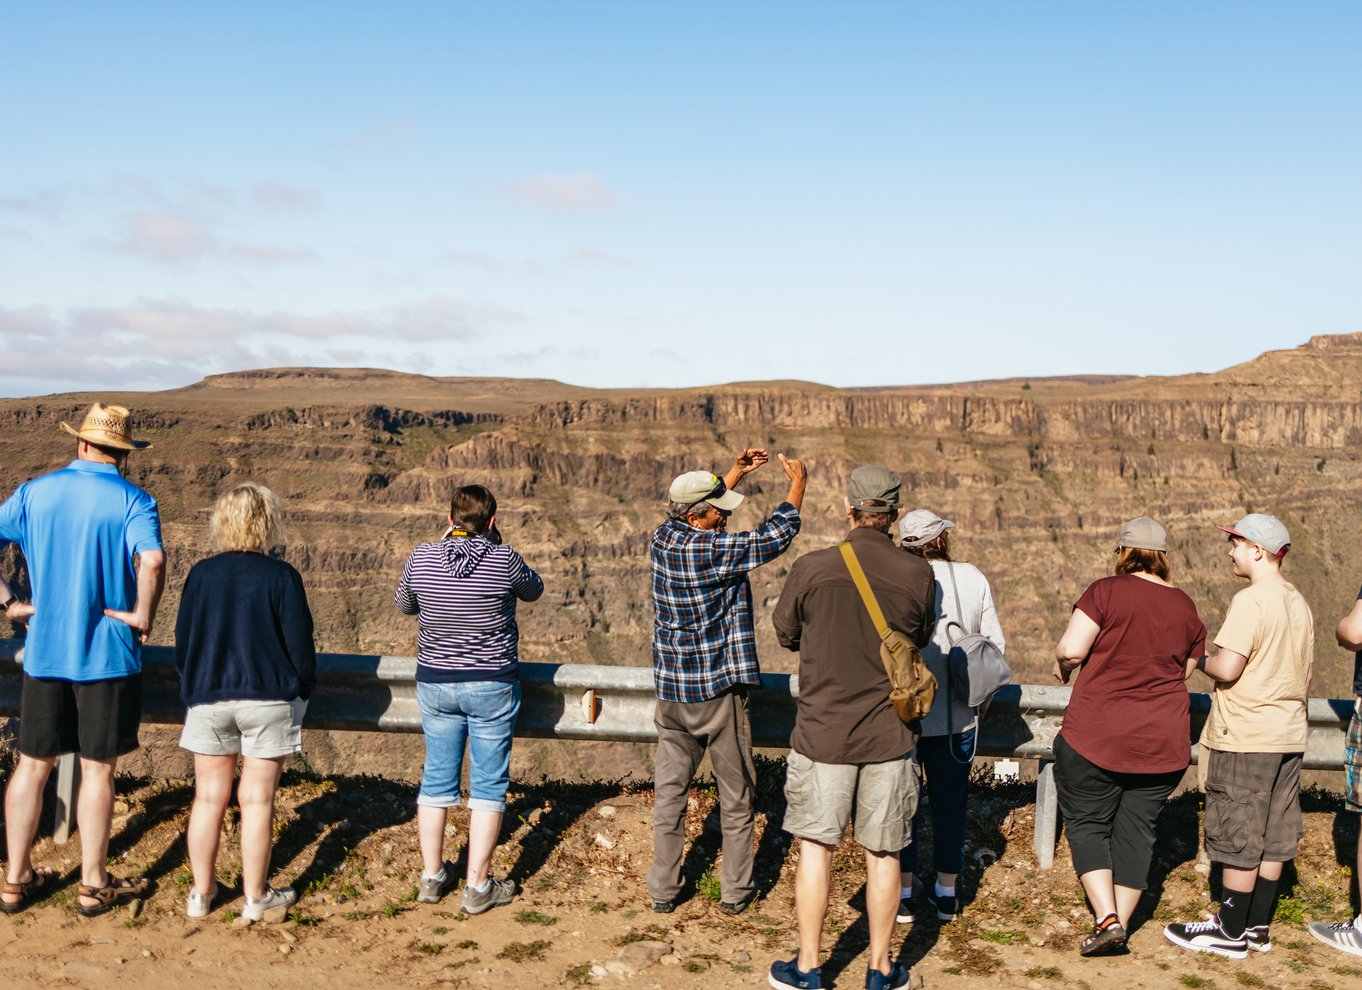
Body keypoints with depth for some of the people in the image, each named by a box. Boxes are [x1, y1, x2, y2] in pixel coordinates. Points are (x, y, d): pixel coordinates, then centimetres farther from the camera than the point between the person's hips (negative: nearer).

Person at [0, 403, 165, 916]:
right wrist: (143, 615, -15)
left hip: (44, 653, 4)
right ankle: (94, 884, 16)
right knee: (97, 769, 6)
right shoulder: (132, 501, -11)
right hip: (108, 656, -3)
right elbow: (152, 560, -28)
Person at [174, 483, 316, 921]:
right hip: (267, 700, -3)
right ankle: (256, 896, 13)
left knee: (209, 797, 12)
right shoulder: (280, 576, -10)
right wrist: (301, 690, 9)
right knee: (256, 799, 4)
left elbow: (182, 643, 6)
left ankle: (201, 893, 21)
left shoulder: (201, 574, 0)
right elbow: (300, 644, -7)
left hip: (207, 700, 3)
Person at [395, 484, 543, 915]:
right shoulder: (504, 560, -12)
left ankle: (432, 876, 24)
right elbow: (533, 590, 8)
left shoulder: (421, 558, -6)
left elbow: (404, 604, 13)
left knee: (436, 779, 15)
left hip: (434, 682, 3)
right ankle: (478, 885, 9)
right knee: (488, 784, 6)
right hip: (491, 685, -3)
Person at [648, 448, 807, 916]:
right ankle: (736, 891, 18)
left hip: (671, 690, 6)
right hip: (717, 691, -6)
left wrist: (736, 472, 21)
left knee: (669, 790, 11)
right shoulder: (717, 551, -19)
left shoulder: (663, 538, 0)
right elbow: (777, 534, -8)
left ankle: (663, 890, 17)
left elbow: (695, 507, 21)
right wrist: (797, 482, 6)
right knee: (735, 794, 9)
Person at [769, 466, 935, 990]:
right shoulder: (918, 575, -7)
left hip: (823, 731, -1)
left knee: (815, 847, 11)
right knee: (883, 853, 12)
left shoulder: (811, 569, -11)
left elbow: (785, 633, 5)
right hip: (890, 735, 1)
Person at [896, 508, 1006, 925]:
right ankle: (946, 892, 24)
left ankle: (903, 893, 15)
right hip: (957, 716, 2)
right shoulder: (973, 578, -2)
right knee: (950, 802, 15)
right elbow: (995, 643, 1)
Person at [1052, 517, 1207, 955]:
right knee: (1136, 829, 13)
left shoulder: (1106, 591, -11)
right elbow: (1187, 672, 14)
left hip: (1095, 737, -4)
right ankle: (1121, 924, 16)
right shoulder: (1186, 608, 5)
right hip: (1164, 745, 4)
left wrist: (1063, 667, 3)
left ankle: (1106, 918, -3)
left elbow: (1071, 649, -18)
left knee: (1087, 822, 9)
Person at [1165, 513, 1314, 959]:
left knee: (1238, 838, 0)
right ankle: (1257, 926, 21)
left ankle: (1231, 932, 8)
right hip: (1289, 733, 9)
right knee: (1272, 835, 13)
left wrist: (1200, 661, -3)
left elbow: (1227, 668, -22)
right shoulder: (1299, 604, 10)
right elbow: (1306, 671, 17)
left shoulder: (1250, 601, -17)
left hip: (1246, 737, -9)